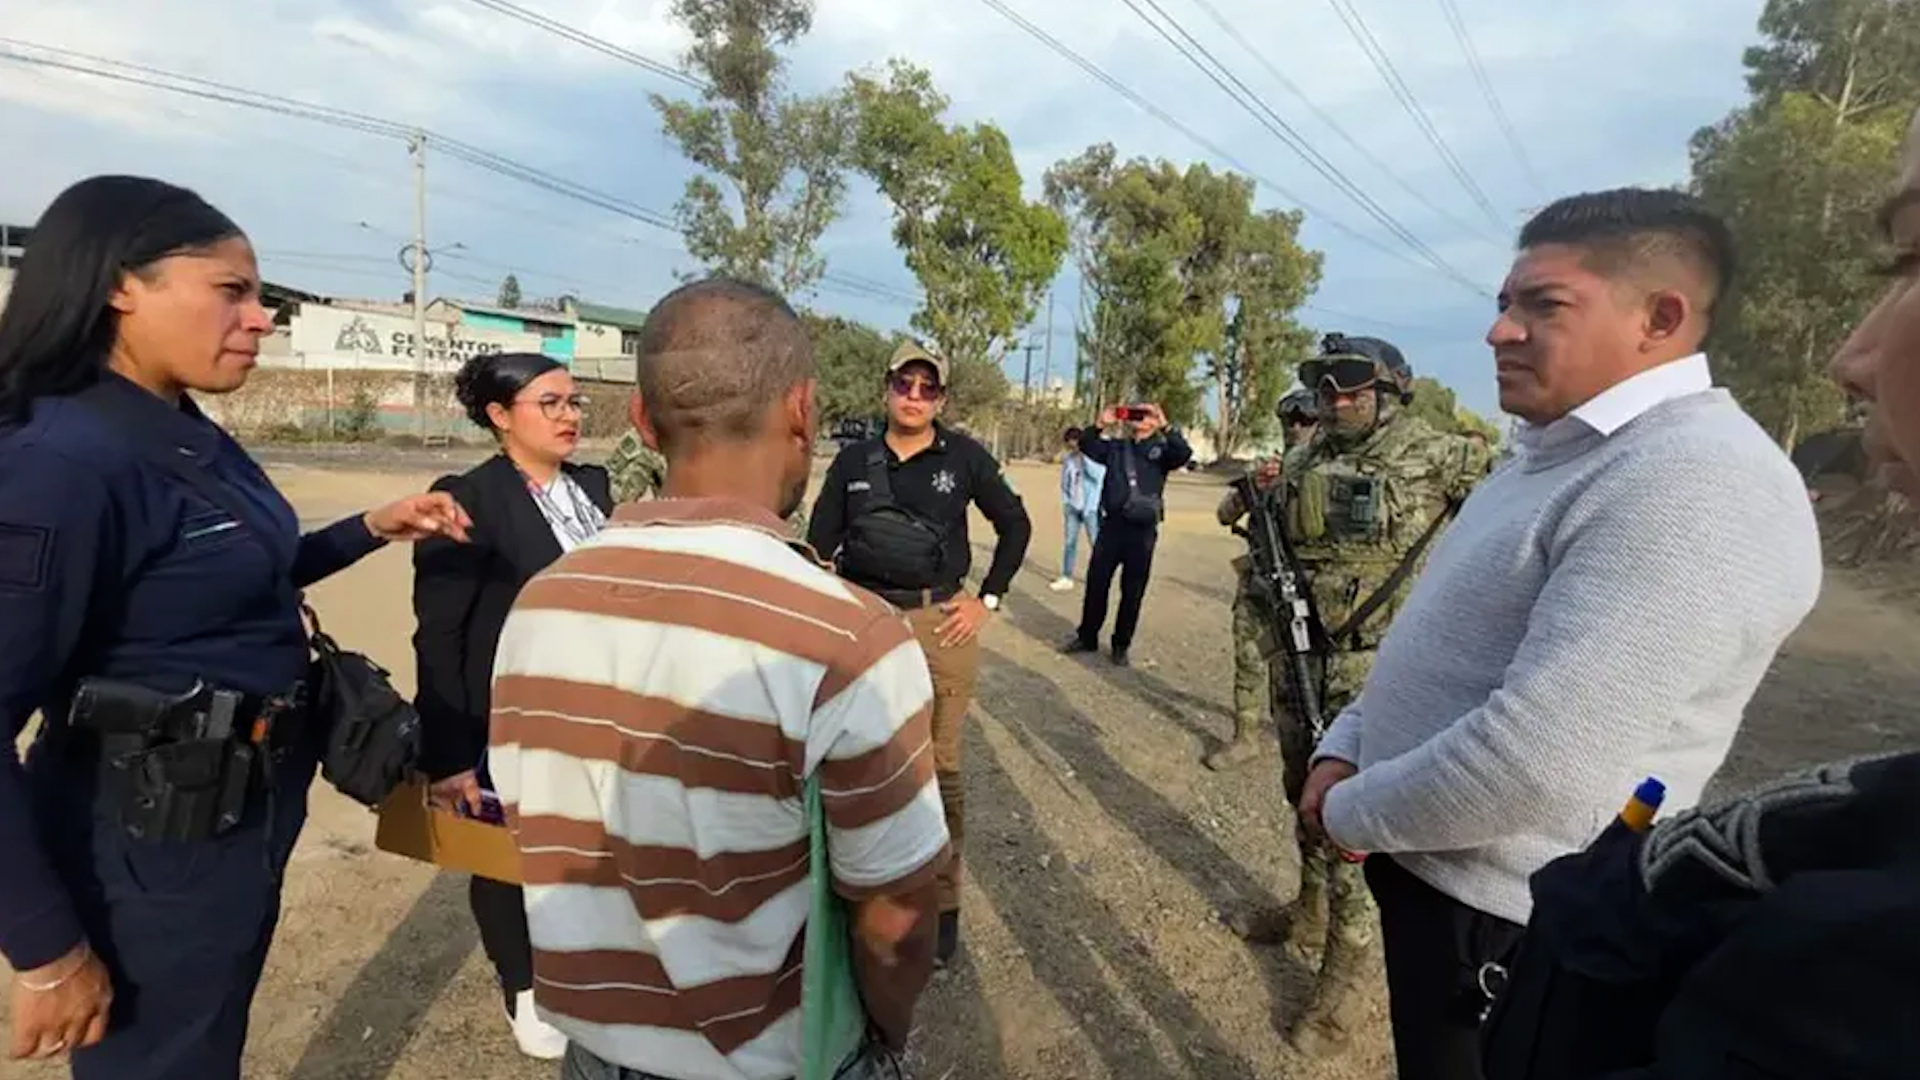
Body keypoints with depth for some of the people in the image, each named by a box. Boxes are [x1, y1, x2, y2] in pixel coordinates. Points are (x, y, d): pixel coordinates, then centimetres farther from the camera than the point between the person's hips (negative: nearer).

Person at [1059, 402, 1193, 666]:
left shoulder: (1162, 450, 3)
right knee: (1096, 583, 8)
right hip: (1112, 524, 2)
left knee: (1132, 592, 6)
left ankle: (1121, 646, 19)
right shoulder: (1116, 447, 11)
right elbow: (1086, 446, 7)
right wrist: (1100, 425, -6)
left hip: (1142, 530, -2)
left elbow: (1185, 454, -16)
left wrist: (1165, 427, -22)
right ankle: (1087, 636, 23)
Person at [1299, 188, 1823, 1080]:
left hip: (1499, 916, -9)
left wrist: (1355, 813, -18)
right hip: (1430, 863, 9)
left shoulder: (1696, 486, -26)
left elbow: (1539, 760, -34)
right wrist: (1345, 748, 2)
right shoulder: (1557, 453, 8)